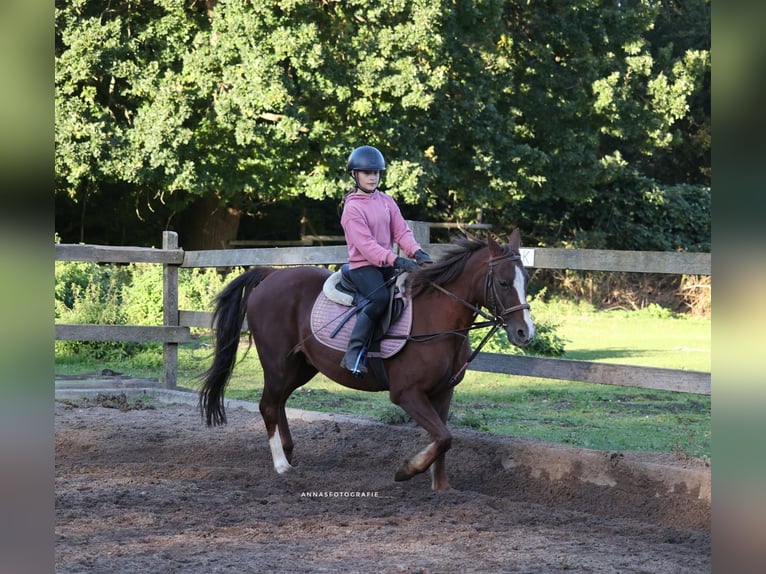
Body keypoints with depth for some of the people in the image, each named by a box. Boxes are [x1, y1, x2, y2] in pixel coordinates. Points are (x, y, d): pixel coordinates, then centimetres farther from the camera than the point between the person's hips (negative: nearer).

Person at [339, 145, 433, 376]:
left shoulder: (386, 201, 12)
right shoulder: (352, 208, -9)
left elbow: (401, 232, 4)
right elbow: (366, 244, -19)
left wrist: (417, 252, -16)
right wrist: (396, 260, -31)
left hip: (387, 265, 7)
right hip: (363, 266, -7)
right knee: (379, 297, -33)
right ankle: (354, 353, -31)